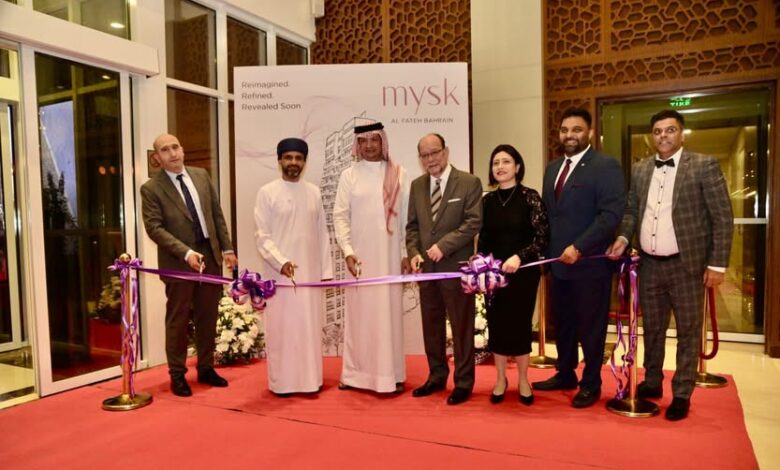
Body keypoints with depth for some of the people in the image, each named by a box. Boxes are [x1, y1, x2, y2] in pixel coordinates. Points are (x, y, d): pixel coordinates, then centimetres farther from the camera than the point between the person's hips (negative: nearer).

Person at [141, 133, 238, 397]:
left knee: (207, 317, 13)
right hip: (178, 262, -4)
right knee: (178, 320, 7)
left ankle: (206, 368, 27)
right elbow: (154, 228, -13)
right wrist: (186, 253, -22)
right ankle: (177, 375, 21)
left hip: (210, 255, 5)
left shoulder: (201, 175, 8)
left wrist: (227, 248, 5)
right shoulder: (151, 188, -6)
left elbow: (217, 214, 10)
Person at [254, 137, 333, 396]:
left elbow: (322, 234, 9)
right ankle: (282, 381, 14)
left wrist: (326, 269, 6)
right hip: (278, 272, -3)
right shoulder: (267, 193, -2)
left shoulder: (314, 192, 8)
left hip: (310, 272, 3)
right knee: (281, 327, 3)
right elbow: (262, 236, -5)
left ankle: (310, 379, 19)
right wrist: (281, 262, -18)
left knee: (310, 326, 8)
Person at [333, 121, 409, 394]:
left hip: (389, 254, 0)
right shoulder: (349, 175, 3)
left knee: (388, 312, 5)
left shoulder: (399, 174, 3)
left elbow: (407, 216, 3)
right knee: (359, 313, 6)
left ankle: (390, 373, 15)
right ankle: (356, 372, 16)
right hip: (360, 255, 0)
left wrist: (406, 253, -1)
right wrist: (347, 251, -11)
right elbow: (340, 215, -1)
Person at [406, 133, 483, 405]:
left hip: (456, 266, -5)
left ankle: (463, 382, 17)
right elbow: (412, 225, 13)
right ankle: (437, 376, 28)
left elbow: (473, 222, -12)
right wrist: (414, 253, -3)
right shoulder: (417, 186, 11)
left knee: (461, 326, 4)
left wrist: (443, 245, -18)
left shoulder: (469, 183, -4)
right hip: (426, 267, 5)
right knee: (431, 325, 13)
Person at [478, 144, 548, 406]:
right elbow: (483, 239, 10)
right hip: (494, 273, 3)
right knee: (497, 324, 9)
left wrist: (519, 257, -21)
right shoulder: (487, 200, 5)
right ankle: (500, 379, 25)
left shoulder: (530, 197, -6)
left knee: (520, 324, 6)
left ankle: (523, 381, 24)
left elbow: (543, 237, -10)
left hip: (523, 272, -3)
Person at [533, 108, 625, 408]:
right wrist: (546, 251, 7)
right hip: (558, 261, 6)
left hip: (590, 263, -6)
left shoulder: (606, 166, -9)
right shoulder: (553, 168, 14)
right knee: (562, 324, 16)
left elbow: (612, 213, -17)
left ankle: (591, 384, 23)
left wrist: (579, 247, -22)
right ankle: (565, 374, 33)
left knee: (590, 327, 7)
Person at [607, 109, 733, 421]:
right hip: (649, 265, 4)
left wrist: (717, 264, -11)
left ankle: (682, 394, 22)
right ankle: (652, 383, 33)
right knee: (652, 327, 16)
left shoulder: (704, 166, -6)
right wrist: (623, 237, -6)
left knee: (688, 330, 8)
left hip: (686, 265, -4)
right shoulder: (640, 169, 8)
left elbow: (723, 218, -7)